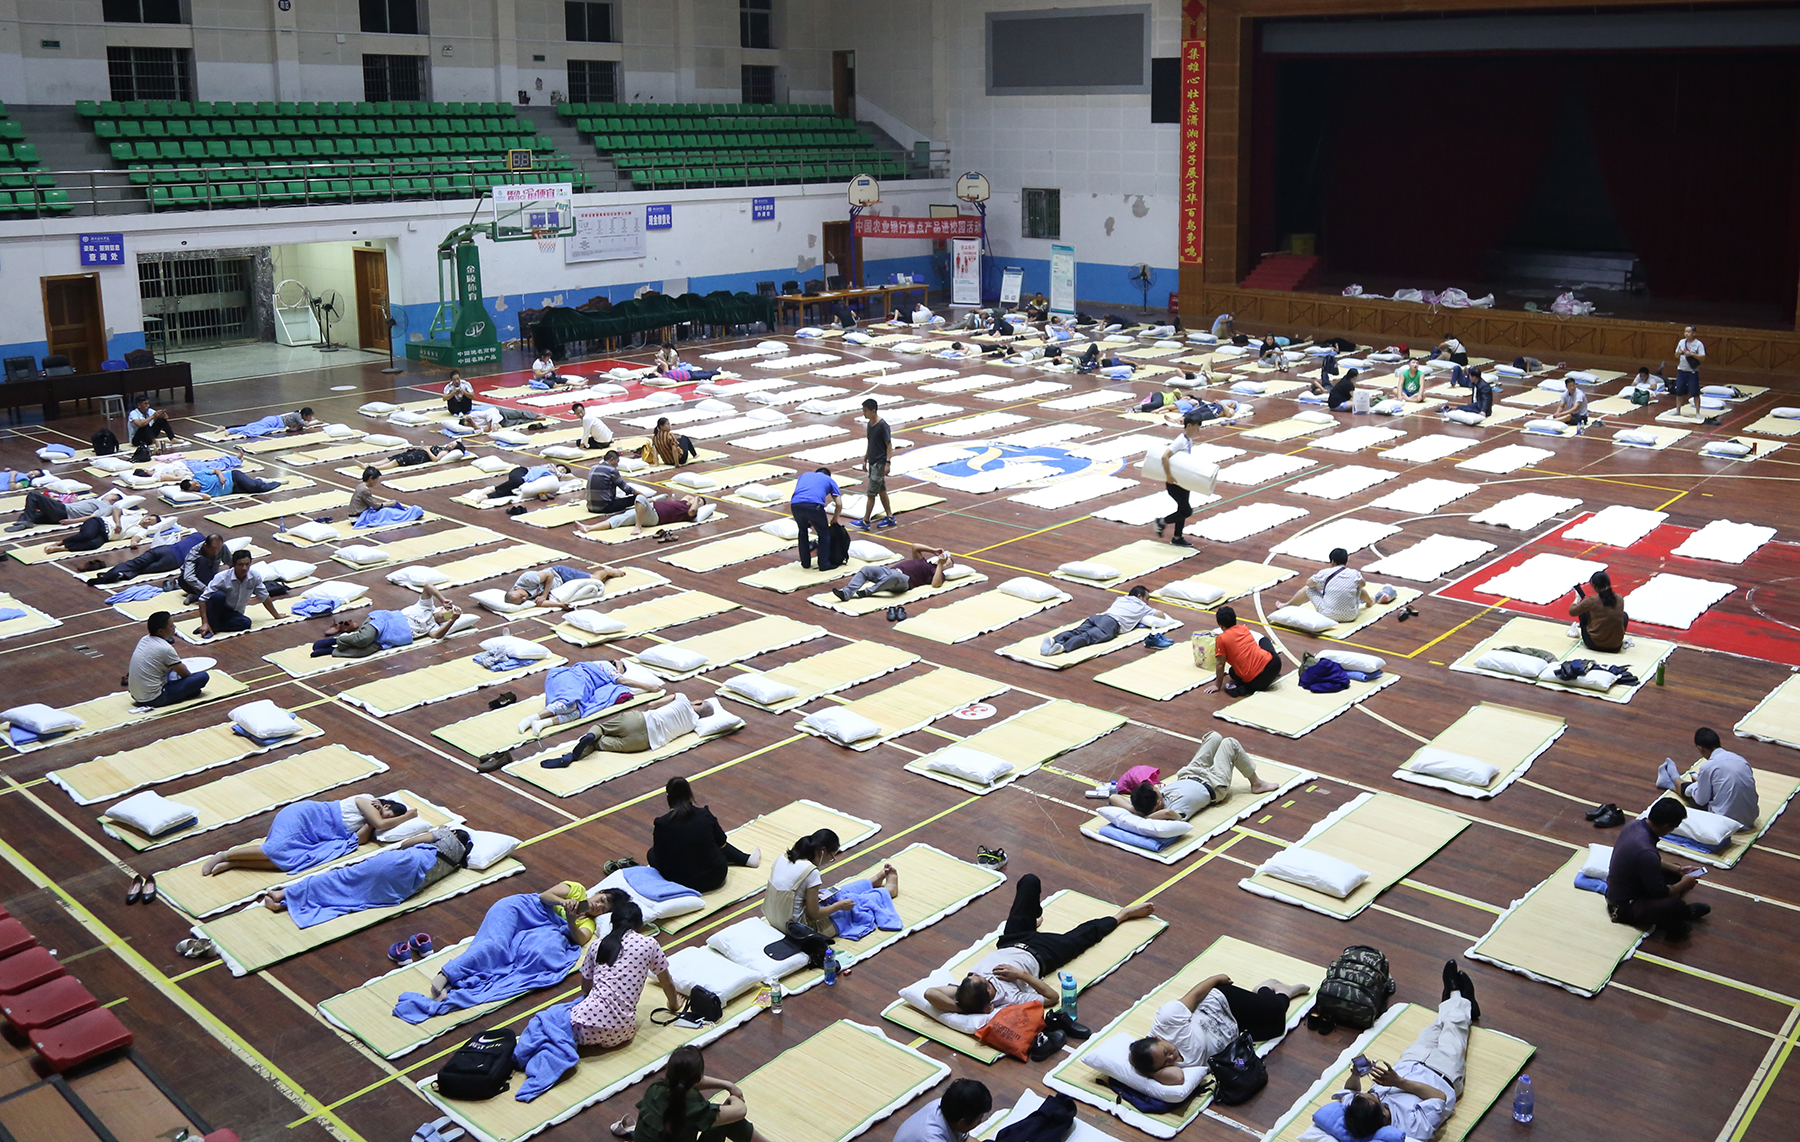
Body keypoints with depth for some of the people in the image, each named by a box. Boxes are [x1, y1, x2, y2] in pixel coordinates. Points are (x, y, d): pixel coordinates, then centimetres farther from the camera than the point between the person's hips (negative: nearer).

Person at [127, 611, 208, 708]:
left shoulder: (144, 640, 4)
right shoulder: (166, 649, -19)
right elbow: (184, 674, -8)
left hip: (135, 695, 9)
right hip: (153, 699, -9)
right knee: (203, 676, -10)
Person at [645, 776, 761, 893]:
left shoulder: (662, 823, -16)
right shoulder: (705, 814, -9)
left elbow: (660, 856, -5)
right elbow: (722, 843, 5)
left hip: (683, 882, -2)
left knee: (652, 854, 23)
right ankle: (747, 859, 45)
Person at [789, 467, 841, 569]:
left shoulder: (804, 475, 36)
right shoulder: (830, 480, 28)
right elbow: (839, 504, 19)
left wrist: (808, 522, 36)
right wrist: (834, 520, 36)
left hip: (795, 504, 3)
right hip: (814, 505, -3)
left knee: (803, 532, 29)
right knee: (823, 535, 21)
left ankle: (805, 563, 32)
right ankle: (823, 564, 22)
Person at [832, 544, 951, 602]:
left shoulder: (936, 570, 13)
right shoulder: (923, 562, 36)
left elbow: (936, 584, -8)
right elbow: (914, 547, 39)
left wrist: (940, 564, -2)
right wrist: (934, 550, 36)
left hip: (903, 579, -8)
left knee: (894, 576, -44)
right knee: (865, 570, -12)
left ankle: (868, 591, -40)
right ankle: (846, 593, -29)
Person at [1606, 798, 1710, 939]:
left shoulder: (1634, 824, -8)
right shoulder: (1646, 852, -35)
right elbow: (1660, 892, -21)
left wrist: (1678, 869, 10)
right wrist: (1683, 885, -4)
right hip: (1624, 908, -10)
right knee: (1676, 906, -29)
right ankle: (1673, 927, 1)